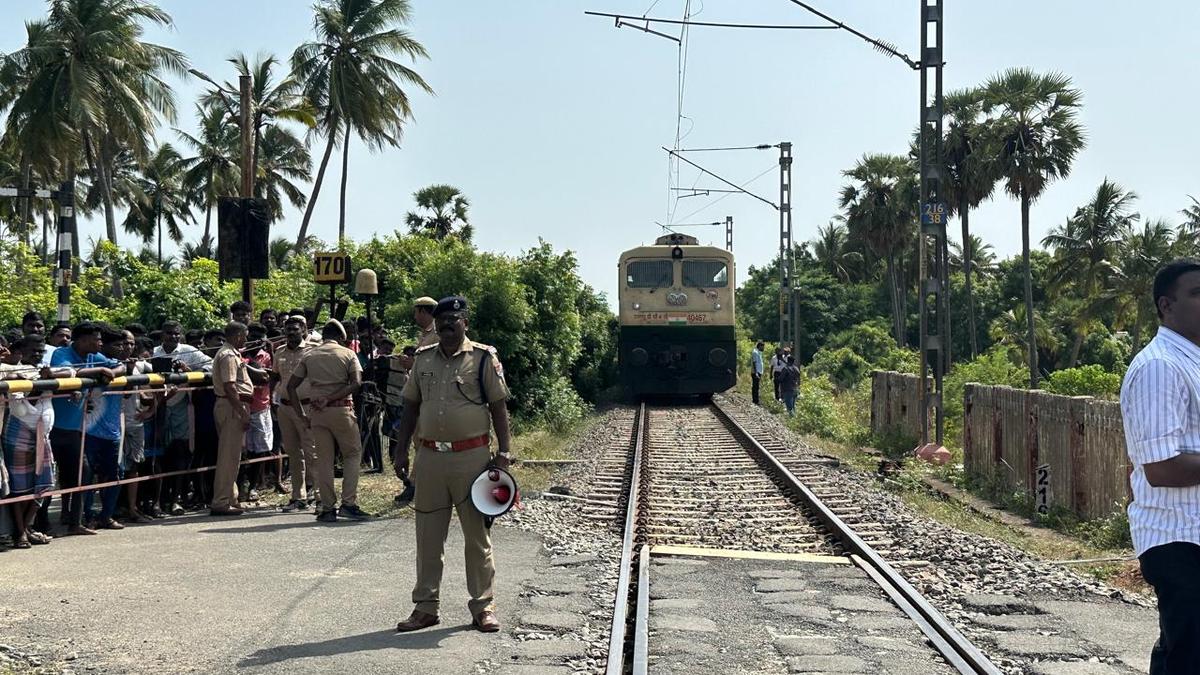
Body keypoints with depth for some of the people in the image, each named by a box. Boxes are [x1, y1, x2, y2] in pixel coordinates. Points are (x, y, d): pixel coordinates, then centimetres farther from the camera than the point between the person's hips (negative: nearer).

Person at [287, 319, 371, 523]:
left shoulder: (309, 356, 10)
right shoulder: (347, 354, 3)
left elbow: (291, 386, 6)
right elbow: (356, 383, -11)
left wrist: (301, 415, 7)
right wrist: (332, 398, -12)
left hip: (317, 412, 3)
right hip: (342, 409, -3)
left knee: (324, 459, 8)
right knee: (353, 454, 9)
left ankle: (327, 508, 8)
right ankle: (348, 503, -2)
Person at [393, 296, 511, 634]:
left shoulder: (483, 357, -2)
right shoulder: (423, 358, 10)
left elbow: (498, 407, -2)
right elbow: (411, 406, 14)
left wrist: (503, 452, -9)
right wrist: (402, 451, 9)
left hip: (472, 456, -4)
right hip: (430, 457, 4)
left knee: (477, 534, 5)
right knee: (427, 536, 8)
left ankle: (483, 606, 14)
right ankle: (425, 606, 18)